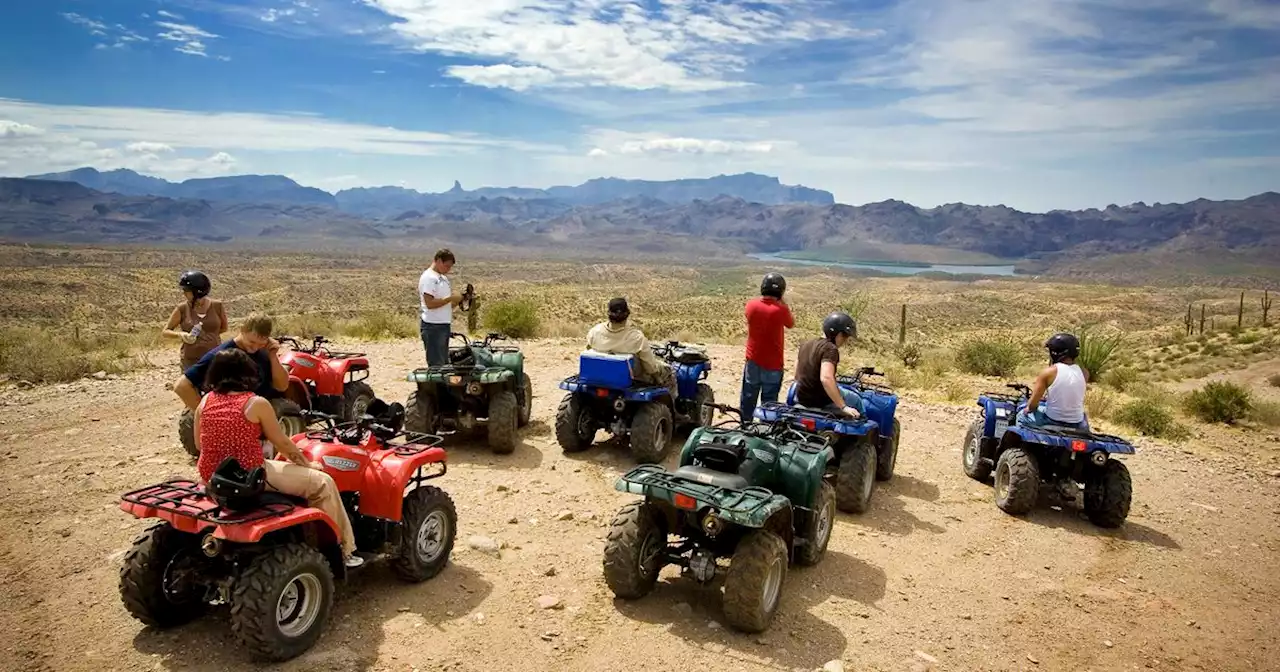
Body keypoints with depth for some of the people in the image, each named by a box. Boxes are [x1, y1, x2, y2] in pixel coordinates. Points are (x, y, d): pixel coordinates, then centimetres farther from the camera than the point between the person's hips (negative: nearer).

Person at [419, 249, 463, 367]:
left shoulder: (443, 277, 17)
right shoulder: (429, 277, -11)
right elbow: (430, 303, -21)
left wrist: (457, 300, 3)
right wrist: (451, 298, -17)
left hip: (444, 325, 10)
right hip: (433, 326, -10)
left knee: (444, 363, 13)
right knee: (436, 365, -7)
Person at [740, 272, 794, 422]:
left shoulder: (751, 305, -7)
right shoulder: (781, 310, -19)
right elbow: (791, 324, 1)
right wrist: (784, 304, 3)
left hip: (753, 360, 4)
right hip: (772, 364, -4)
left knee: (748, 398, 16)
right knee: (769, 401, 8)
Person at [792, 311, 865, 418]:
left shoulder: (805, 345, 4)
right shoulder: (830, 349, -20)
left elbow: (797, 375, 12)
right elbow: (826, 379, -35)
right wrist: (844, 407, -32)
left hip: (801, 398, 8)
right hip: (821, 402, -8)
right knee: (856, 400, 17)